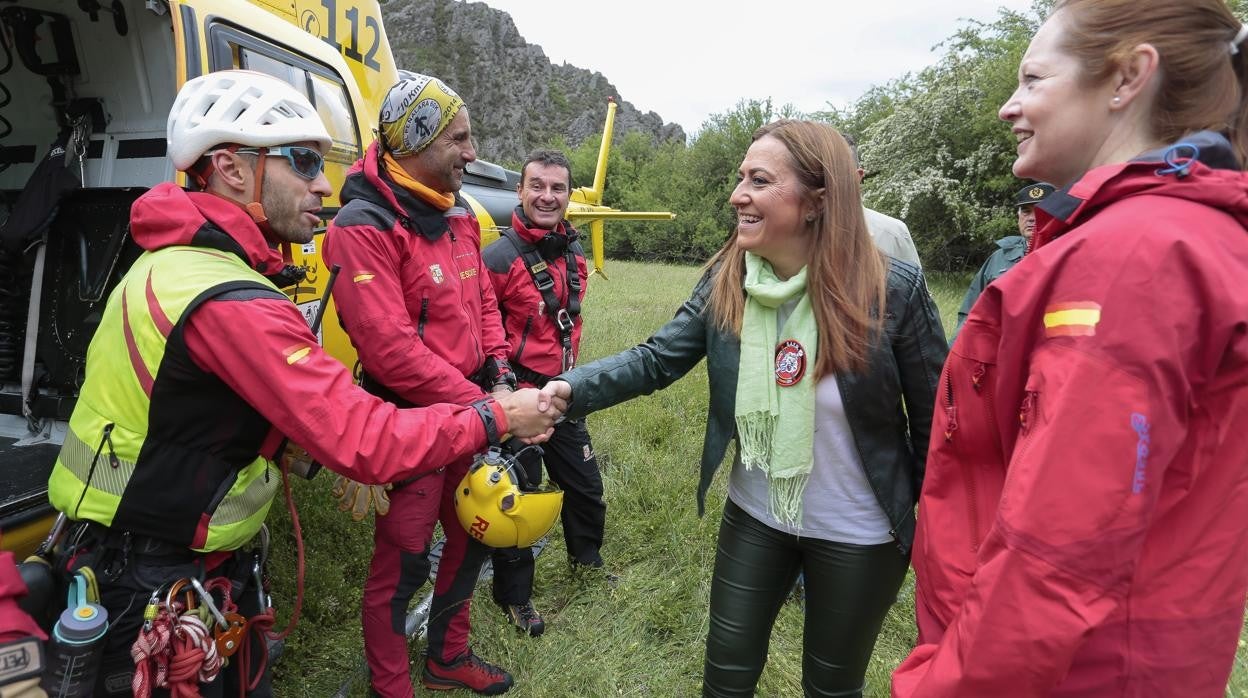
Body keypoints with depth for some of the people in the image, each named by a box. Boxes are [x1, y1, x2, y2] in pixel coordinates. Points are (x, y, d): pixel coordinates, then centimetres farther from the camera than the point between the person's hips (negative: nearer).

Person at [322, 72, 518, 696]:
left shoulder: (458, 214, 8)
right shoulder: (364, 227, -18)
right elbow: (391, 350, -25)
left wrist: (500, 379, -1)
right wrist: (479, 404, -20)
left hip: (468, 413, 9)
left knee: (473, 539, 21)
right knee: (403, 563, 7)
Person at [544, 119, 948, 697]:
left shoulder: (893, 289, -21)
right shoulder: (724, 281, -10)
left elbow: (932, 419, -12)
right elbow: (656, 359, -12)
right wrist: (573, 389, -29)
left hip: (858, 534, -2)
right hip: (755, 516, 3)